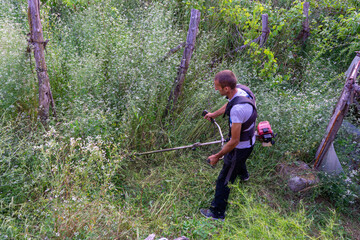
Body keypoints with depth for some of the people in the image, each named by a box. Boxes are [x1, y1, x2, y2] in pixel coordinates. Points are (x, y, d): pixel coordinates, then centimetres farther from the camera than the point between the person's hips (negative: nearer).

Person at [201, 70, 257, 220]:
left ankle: (217, 213, 24)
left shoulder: (237, 109, -41)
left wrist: (217, 156, -21)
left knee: (224, 180, 6)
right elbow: (228, 105, 12)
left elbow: (234, 141, -33)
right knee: (238, 159, 40)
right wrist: (214, 114, 25)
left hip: (240, 147, -9)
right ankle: (243, 175, 73)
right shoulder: (241, 89, -12)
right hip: (249, 141, 9)